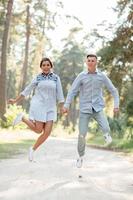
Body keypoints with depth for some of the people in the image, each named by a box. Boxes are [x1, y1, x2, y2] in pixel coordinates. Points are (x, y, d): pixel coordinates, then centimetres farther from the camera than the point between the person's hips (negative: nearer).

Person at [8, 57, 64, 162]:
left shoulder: (56, 78, 7)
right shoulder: (37, 78, 5)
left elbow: (59, 94, 5)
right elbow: (27, 91, 11)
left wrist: (62, 108, -2)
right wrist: (15, 100, 9)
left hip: (50, 108, 2)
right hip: (38, 106, -2)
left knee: (47, 132, -8)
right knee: (38, 130, -7)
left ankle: (33, 149, 13)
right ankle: (22, 118, 18)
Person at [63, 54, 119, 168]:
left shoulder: (102, 76, 1)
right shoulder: (81, 76, -2)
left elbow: (113, 90, 8)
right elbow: (72, 91, -3)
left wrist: (116, 105, -2)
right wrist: (66, 105, -15)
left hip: (98, 108, 0)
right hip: (85, 109, 0)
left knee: (106, 129, -23)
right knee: (82, 135, -3)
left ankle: (106, 134, 16)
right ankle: (81, 156, 19)